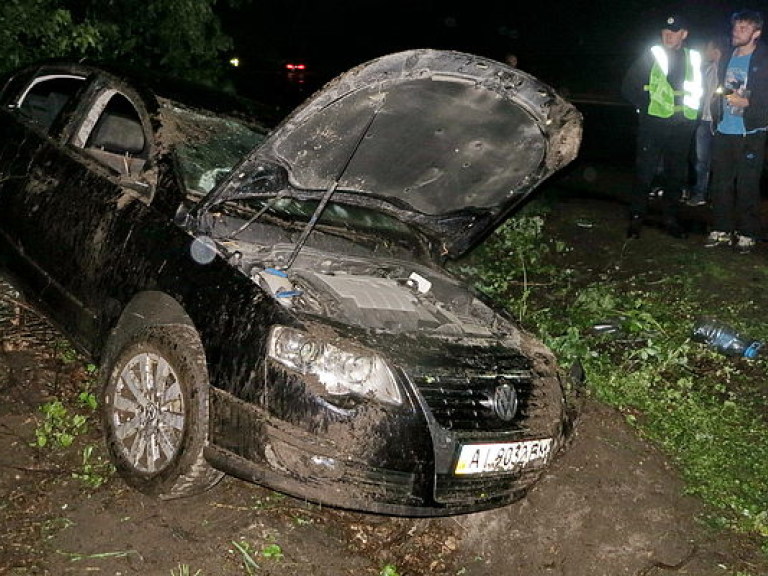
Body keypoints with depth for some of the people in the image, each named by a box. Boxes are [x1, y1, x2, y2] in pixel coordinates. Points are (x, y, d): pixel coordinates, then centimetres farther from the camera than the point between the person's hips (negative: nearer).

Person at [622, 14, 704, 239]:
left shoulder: (694, 59, 10)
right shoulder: (651, 56, 2)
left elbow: (698, 90, 19)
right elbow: (628, 86, 4)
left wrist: (691, 112, 6)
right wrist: (645, 106, -2)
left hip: (682, 126, 3)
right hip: (653, 124, -3)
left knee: (676, 174, 9)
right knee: (644, 172, -5)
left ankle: (670, 218, 19)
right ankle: (636, 218, 3)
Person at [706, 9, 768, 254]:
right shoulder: (726, 58, 12)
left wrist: (746, 102, -20)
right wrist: (716, 118, 10)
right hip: (724, 132, 5)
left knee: (747, 186, 0)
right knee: (721, 183, 7)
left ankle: (747, 234, 8)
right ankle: (722, 231, 16)